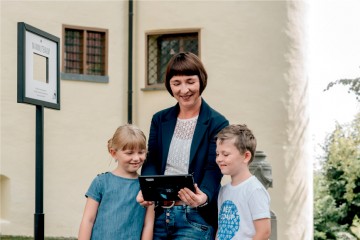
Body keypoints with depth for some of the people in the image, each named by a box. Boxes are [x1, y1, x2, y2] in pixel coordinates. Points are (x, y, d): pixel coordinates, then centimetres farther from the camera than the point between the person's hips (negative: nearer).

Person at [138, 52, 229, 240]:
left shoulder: (217, 124, -3)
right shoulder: (160, 119, 11)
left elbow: (213, 170, -9)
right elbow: (151, 161, 6)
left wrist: (204, 197, -30)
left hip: (195, 218, -4)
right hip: (158, 214, 4)